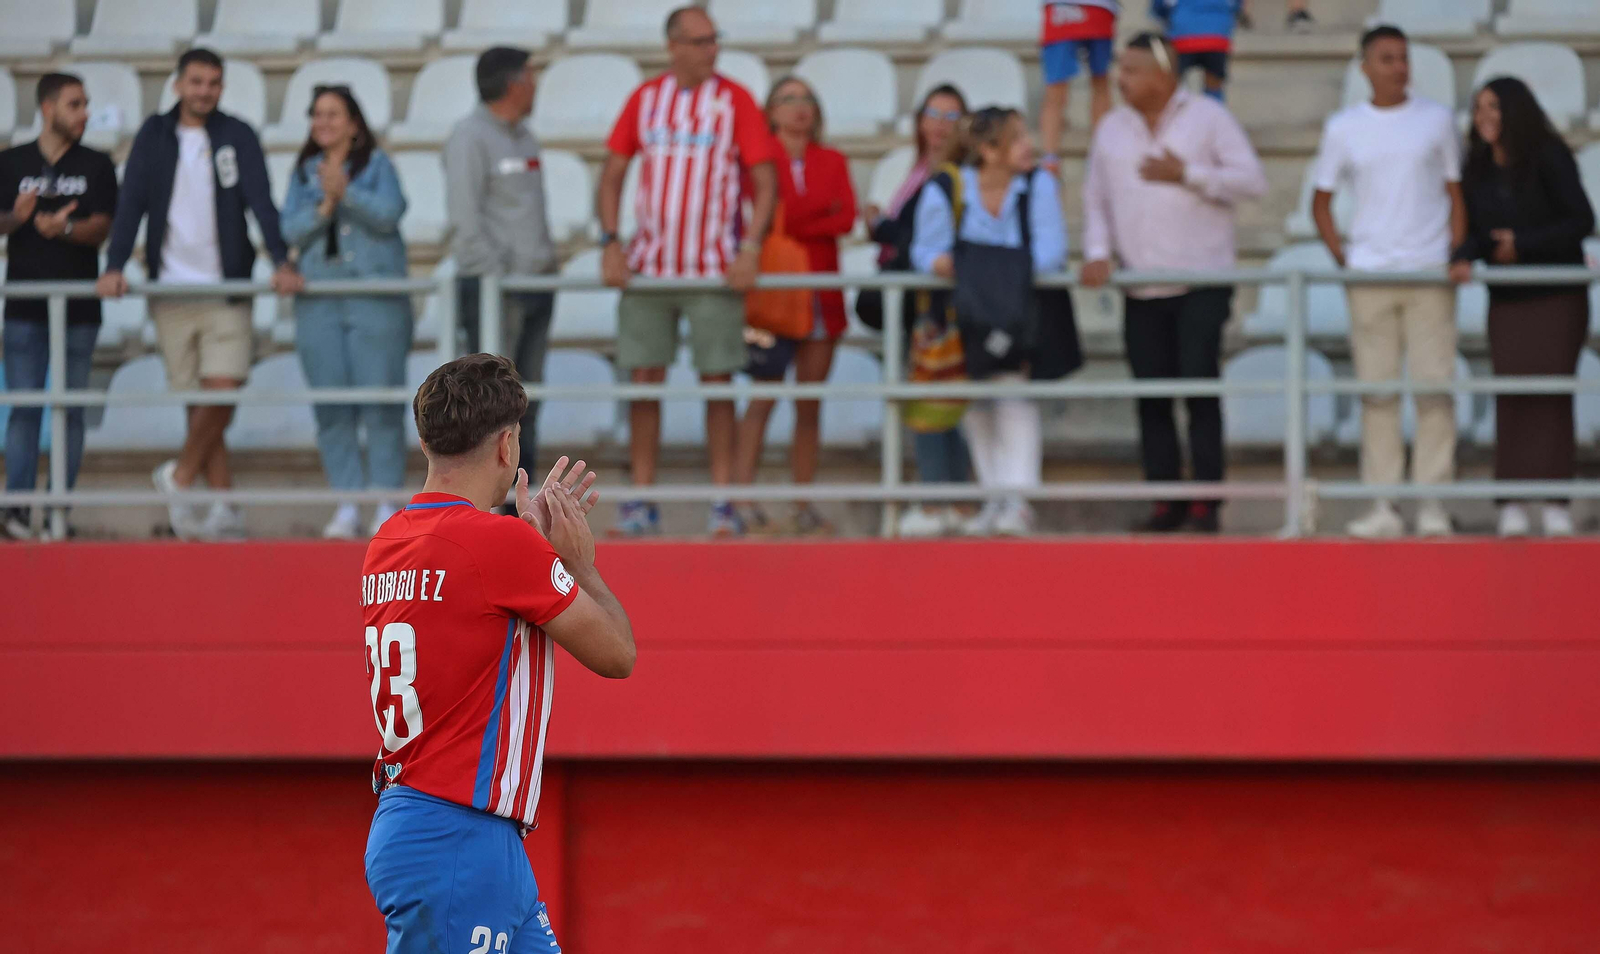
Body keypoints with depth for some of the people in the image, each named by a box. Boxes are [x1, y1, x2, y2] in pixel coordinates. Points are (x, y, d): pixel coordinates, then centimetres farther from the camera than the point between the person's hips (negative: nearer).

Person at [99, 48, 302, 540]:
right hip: (171, 288, 1)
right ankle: (225, 507, 7)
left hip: (226, 287, -1)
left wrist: (282, 261, -20)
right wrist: (115, 267, -14)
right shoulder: (154, 136, 6)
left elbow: (261, 202, -6)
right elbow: (131, 203, 0)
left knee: (223, 389, -13)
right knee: (195, 401, 1)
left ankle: (180, 475, 9)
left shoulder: (237, 136, 3)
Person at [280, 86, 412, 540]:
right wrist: (324, 206, -12)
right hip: (319, 304, 3)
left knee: (381, 399, -6)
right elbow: (292, 230, 3)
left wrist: (345, 192, -20)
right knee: (331, 407, 1)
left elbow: (388, 213, -11)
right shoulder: (304, 173, 14)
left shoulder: (377, 165, 5)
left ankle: (387, 503, -2)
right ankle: (347, 504, 6)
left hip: (376, 301, -3)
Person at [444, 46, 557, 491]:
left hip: (536, 283, 8)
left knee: (527, 400, 8)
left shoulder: (523, 137, 19)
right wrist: (496, 280, -17)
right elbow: (464, 219, -14)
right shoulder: (470, 137, -8)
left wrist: (548, 267, 9)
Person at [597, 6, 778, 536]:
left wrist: (750, 248, -13)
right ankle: (641, 501, 8)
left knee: (717, 382, -2)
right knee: (643, 380, 2)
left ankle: (723, 503, 3)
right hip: (649, 267, 3)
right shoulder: (645, 100, 7)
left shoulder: (734, 101, -1)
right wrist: (610, 243, -1)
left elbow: (765, 181, -2)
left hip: (715, 270, -3)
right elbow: (612, 174, 11)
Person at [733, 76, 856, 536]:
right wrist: (823, 212, -8)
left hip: (822, 294, 4)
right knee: (765, 395, -12)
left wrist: (794, 225, -10)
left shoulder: (832, 162, 14)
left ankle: (804, 504, 6)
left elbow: (847, 218, 0)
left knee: (811, 403, 3)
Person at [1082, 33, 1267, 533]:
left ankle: (1206, 504, -5)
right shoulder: (1113, 129, 13)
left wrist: (1186, 174, -12)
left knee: (1200, 390, -8)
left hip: (1202, 283, -4)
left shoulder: (1208, 117, 1)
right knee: (1152, 398, 2)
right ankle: (1166, 501, 7)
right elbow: (1097, 199, 17)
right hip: (1141, 289, 4)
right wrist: (1097, 251, 1)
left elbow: (1252, 179, -4)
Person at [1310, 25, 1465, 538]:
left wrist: (1456, 257, 0)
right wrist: (1342, 259, 4)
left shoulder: (1436, 120, 7)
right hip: (1369, 277, 1)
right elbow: (1321, 202, 15)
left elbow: (1456, 194, 10)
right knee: (1376, 391, 1)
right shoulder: (1344, 128, 7)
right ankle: (1382, 506, 4)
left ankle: (1433, 504, 0)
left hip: (1430, 274, 0)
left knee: (1434, 387, -4)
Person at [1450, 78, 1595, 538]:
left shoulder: (1550, 158, -8)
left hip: (1558, 296, -3)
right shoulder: (1477, 169, 6)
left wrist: (1522, 244, -15)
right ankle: (1512, 507, -7)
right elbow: (1476, 231, 8)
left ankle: (1556, 506, -5)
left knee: (1552, 394, -7)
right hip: (1507, 299, 3)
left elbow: (1581, 220, -10)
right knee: (1511, 399, -5)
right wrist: (1463, 258, -13)